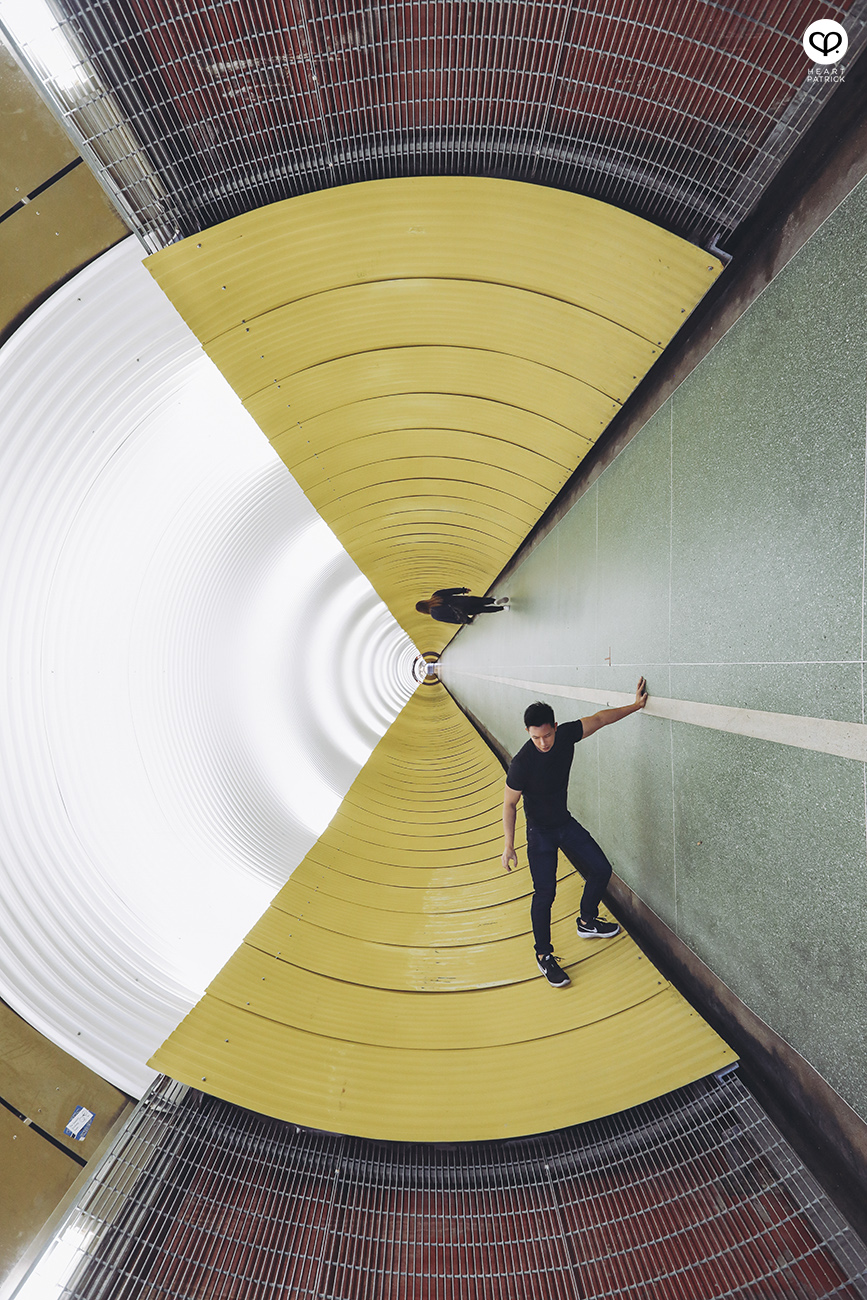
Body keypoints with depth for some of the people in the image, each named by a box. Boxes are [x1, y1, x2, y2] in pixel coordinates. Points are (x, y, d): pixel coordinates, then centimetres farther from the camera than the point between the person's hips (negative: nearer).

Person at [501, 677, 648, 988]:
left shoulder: (566, 735, -17)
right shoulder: (521, 763, -29)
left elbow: (599, 718, -1)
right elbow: (509, 804, -17)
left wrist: (635, 705, 0)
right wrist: (508, 846, -15)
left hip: (565, 822, 6)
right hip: (540, 831, -6)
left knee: (601, 869, 12)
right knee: (545, 893, -7)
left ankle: (586, 921, 38)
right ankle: (543, 955, 16)